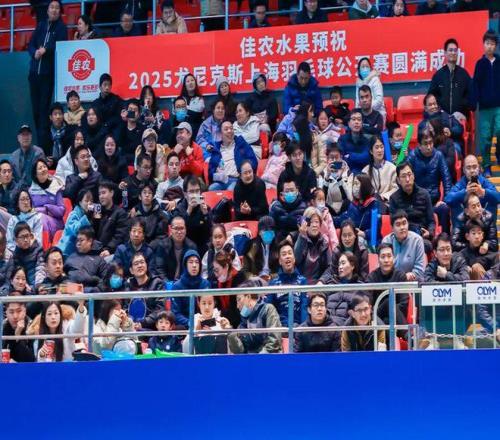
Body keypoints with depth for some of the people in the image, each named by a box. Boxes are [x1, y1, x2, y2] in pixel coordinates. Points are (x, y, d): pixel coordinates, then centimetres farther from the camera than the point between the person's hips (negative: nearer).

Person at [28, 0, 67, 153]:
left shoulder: (61, 27, 3)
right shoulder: (41, 25, 15)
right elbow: (31, 45, 12)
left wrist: (45, 50, -20)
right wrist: (35, 52, -8)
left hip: (49, 73, -5)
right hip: (35, 72, 5)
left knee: (44, 109, -11)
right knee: (35, 109, 5)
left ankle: (44, 146, -12)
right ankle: (39, 141, 13)